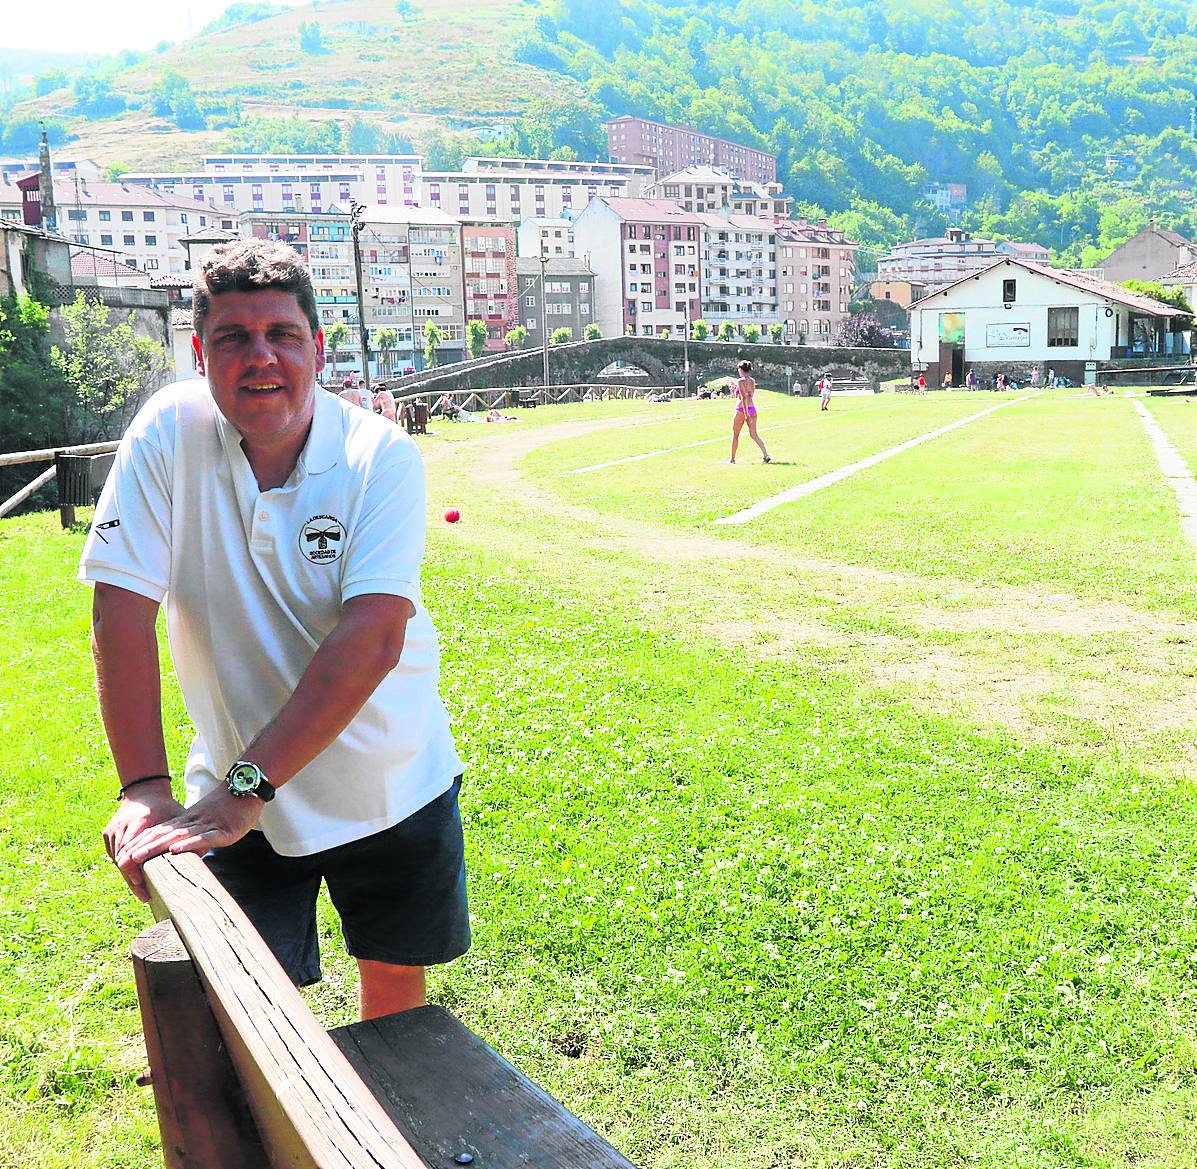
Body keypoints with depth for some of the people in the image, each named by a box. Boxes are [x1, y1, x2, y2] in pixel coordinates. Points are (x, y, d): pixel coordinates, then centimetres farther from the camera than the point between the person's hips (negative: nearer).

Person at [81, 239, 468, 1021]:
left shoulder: (382, 456, -18)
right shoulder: (170, 432, -13)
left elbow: (372, 640, -27)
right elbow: (123, 607, -15)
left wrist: (244, 787, -32)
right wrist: (143, 788, -23)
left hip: (390, 783, 0)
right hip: (236, 794, 0)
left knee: (395, 980, 17)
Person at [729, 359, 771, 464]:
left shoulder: (740, 381, -12)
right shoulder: (752, 381, 9)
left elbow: (743, 398, -20)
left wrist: (746, 413, -25)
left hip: (741, 409, -6)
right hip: (752, 407, 6)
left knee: (735, 435, 9)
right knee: (754, 434, 5)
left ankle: (732, 459, 16)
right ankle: (766, 455, -11)